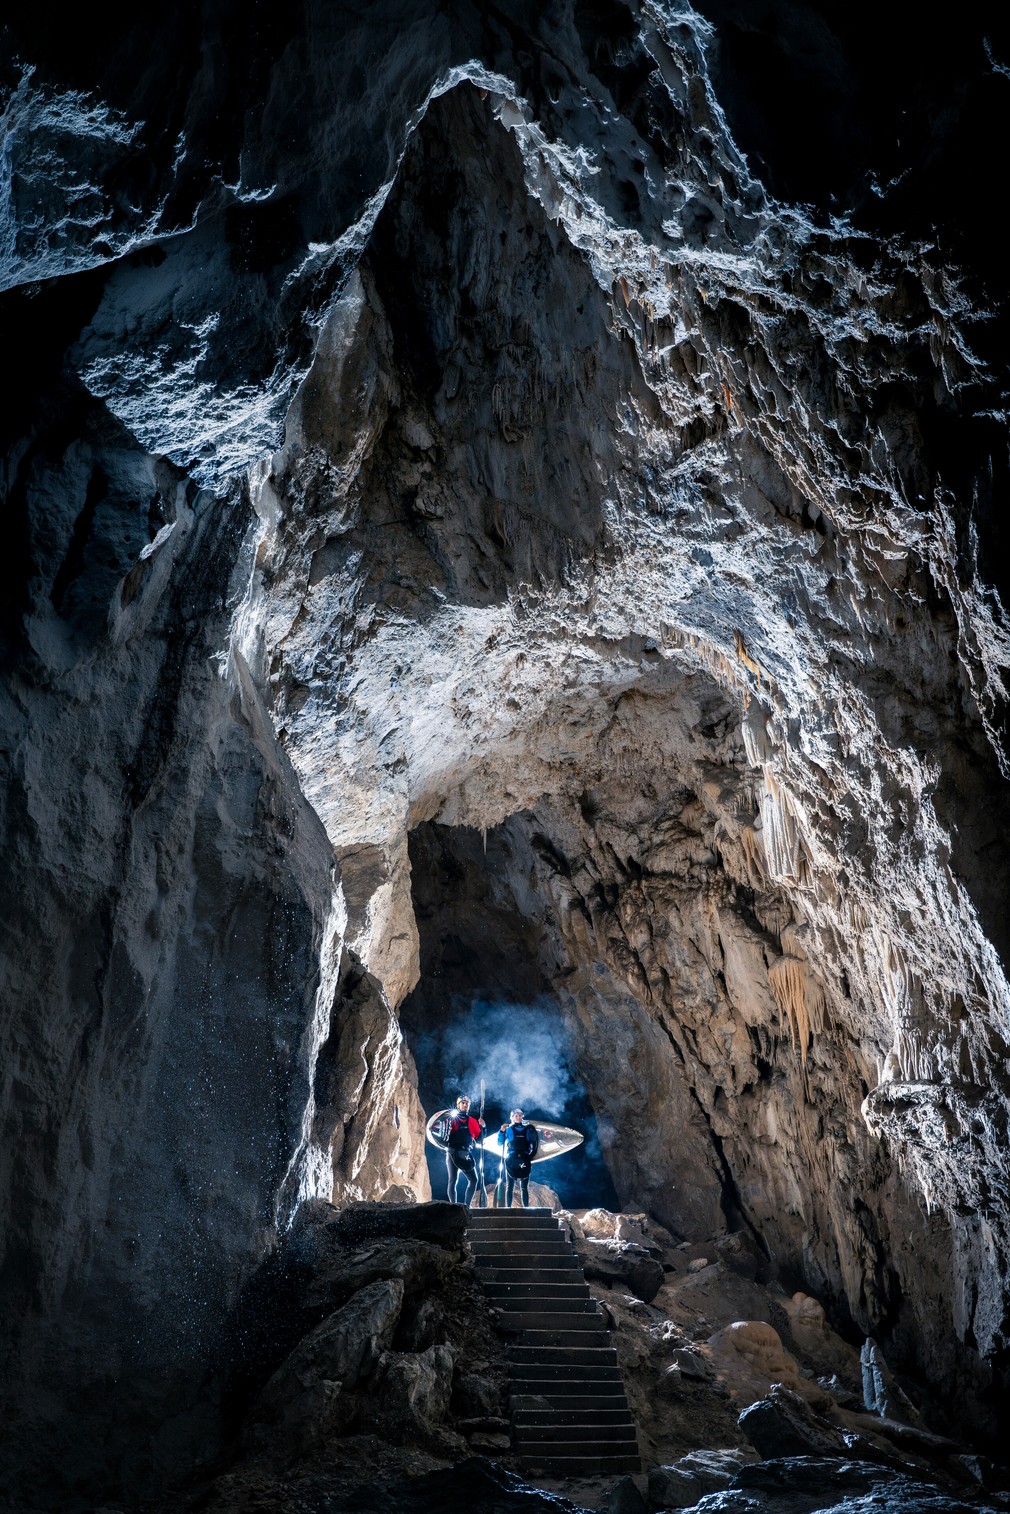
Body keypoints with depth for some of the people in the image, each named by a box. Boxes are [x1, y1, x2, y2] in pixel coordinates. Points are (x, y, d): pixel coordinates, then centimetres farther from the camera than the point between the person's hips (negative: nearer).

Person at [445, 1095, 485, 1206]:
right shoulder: (452, 1119, 3)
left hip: (465, 1154, 4)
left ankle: (466, 1205, 6)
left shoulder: (472, 1121, 13)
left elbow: (479, 1136, 12)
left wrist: (482, 1127, -3)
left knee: (473, 1180, -1)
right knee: (453, 1180, -3)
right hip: (453, 1153, -4)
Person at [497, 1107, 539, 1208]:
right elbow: (500, 1143, -1)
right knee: (510, 1186, 0)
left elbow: (535, 1143, 12)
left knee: (524, 1187, 3)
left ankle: (526, 1207, 4)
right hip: (511, 1160, -1)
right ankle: (508, 1207, 2)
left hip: (524, 1160, 1)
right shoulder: (508, 1129, 7)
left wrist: (534, 1131, -2)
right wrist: (502, 1131, -12)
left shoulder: (527, 1129, 11)